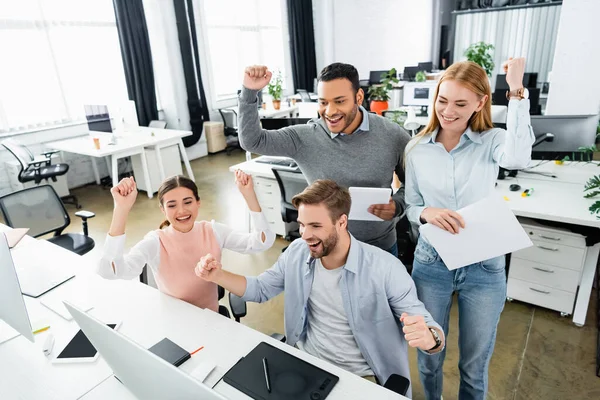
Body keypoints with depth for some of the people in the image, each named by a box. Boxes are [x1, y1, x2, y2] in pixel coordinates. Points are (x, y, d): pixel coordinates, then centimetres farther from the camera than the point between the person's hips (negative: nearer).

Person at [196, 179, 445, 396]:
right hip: (304, 362, 4)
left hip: (359, 378, -3)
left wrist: (429, 338, -43)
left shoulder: (384, 269, -23)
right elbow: (260, 289, 6)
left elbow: (429, 330, -18)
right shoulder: (297, 253, -7)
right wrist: (218, 276, -9)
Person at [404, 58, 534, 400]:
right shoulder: (417, 149, -3)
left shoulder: (491, 142, -6)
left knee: (475, 364, 17)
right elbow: (410, 208, 1)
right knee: (429, 357, 18)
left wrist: (517, 92, -27)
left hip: (484, 268, -1)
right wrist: (426, 213, -21)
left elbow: (518, 157, -30)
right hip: (431, 264, 1)